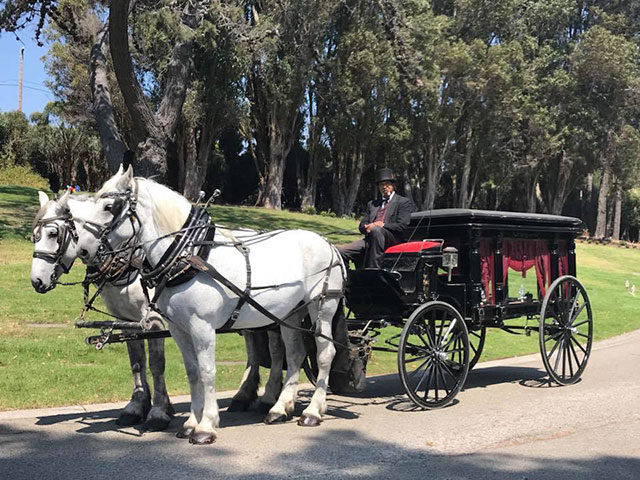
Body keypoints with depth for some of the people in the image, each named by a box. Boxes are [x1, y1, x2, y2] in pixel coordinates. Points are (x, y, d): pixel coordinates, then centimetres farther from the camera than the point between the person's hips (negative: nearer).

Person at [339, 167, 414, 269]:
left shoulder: (404, 202, 12)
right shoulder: (372, 204, 30)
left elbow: (402, 226, -2)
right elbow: (362, 224, 22)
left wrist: (383, 225, -13)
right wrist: (367, 227, -4)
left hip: (392, 239, -5)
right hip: (370, 239, 5)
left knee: (376, 230, -39)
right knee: (341, 251, -16)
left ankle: (374, 268, -39)